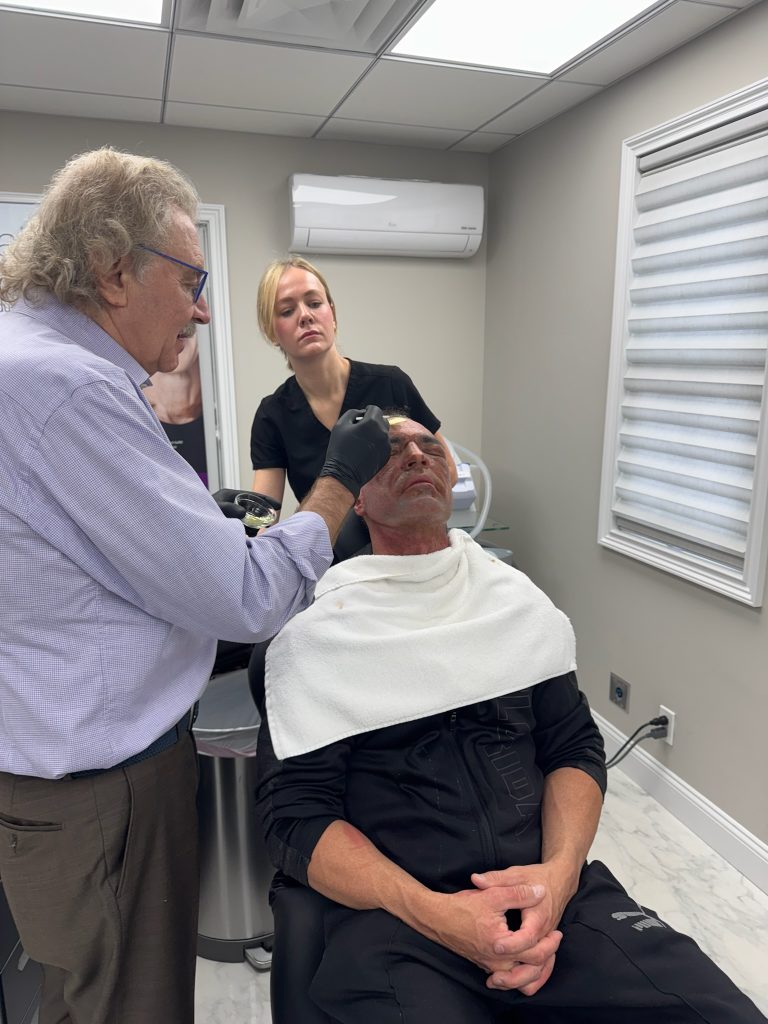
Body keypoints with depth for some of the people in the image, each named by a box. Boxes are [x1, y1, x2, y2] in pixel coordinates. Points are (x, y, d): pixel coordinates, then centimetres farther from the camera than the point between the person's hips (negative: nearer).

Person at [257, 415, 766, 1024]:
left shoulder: (516, 596, 10)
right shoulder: (315, 631, 0)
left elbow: (576, 747, 9)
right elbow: (296, 814, -4)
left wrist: (559, 873, -10)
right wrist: (433, 913, -17)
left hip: (550, 890, 3)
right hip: (393, 914, -2)